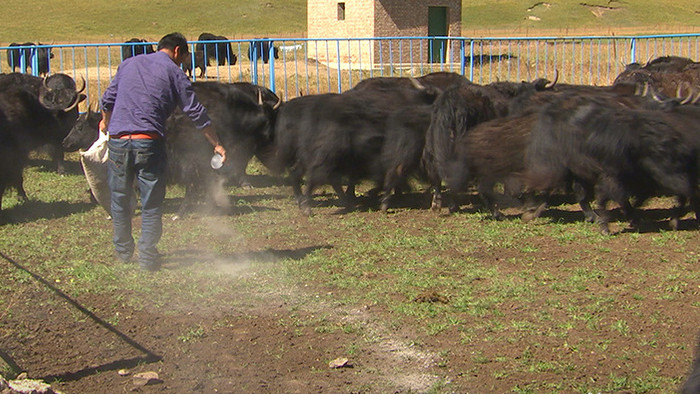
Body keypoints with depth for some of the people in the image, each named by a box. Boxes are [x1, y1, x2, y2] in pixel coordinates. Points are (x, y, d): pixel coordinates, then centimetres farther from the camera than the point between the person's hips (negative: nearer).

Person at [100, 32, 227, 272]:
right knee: (151, 204, 5)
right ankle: (147, 257, 7)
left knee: (120, 200, 16)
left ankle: (123, 252, 27)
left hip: (118, 140, 4)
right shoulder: (174, 72, 5)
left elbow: (108, 99, 23)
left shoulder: (129, 64, 17)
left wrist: (106, 122, 43)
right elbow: (196, 112, 3)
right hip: (149, 143, -4)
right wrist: (216, 144, 9)